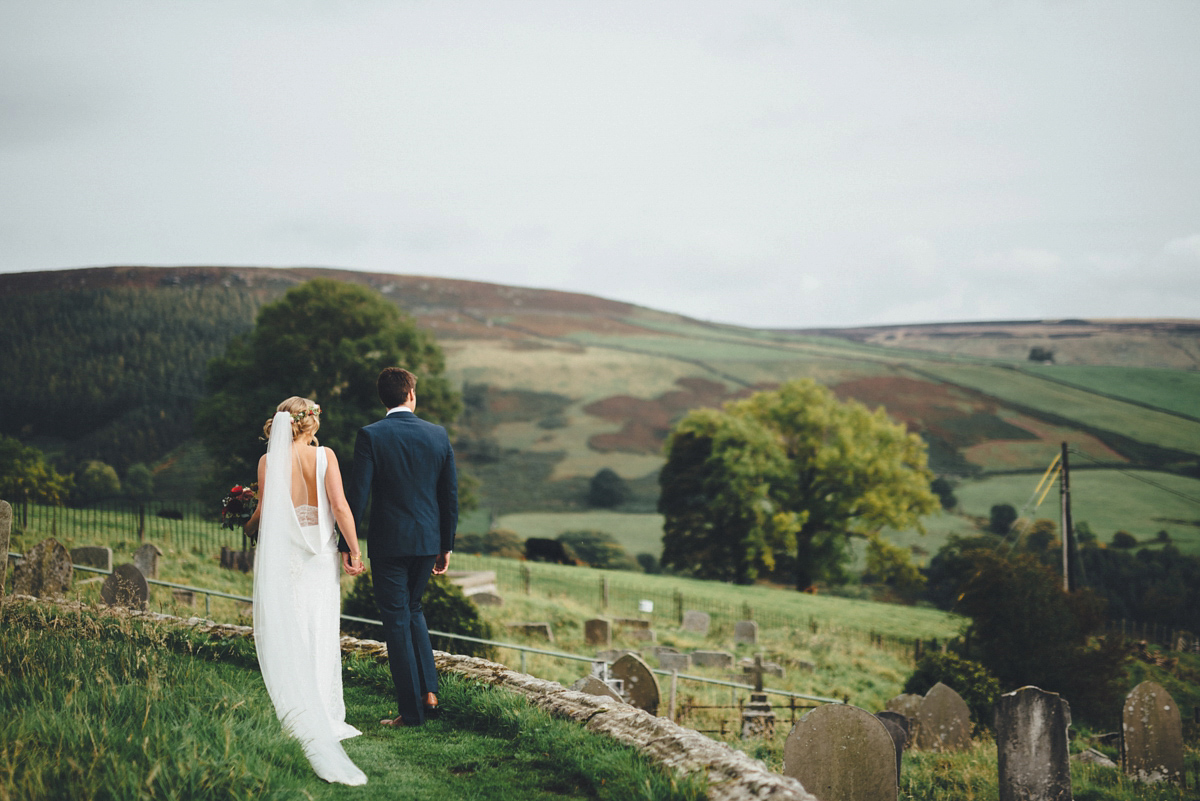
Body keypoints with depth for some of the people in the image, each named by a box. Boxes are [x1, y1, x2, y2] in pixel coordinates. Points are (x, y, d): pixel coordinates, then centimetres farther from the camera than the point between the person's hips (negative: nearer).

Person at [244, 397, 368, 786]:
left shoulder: (269, 461, -3)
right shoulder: (325, 456, -4)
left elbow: (264, 510, -5)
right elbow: (340, 506, -10)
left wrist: (249, 526, 16)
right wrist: (355, 550, -5)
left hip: (280, 553, 0)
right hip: (319, 554, 0)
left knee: (285, 635, 5)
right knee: (321, 634, 7)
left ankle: (301, 718, 4)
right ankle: (326, 718, 10)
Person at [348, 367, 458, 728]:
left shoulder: (371, 436, -10)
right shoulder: (438, 435, 1)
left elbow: (359, 494, -13)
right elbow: (451, 495, 4)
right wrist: (446, 545, 13)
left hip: (388, 542, -4)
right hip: (428, 541, 4)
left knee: (397, 621, 5)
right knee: (413, 609, 24)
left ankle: (411, 711, 8)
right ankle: (429, 691, 15)